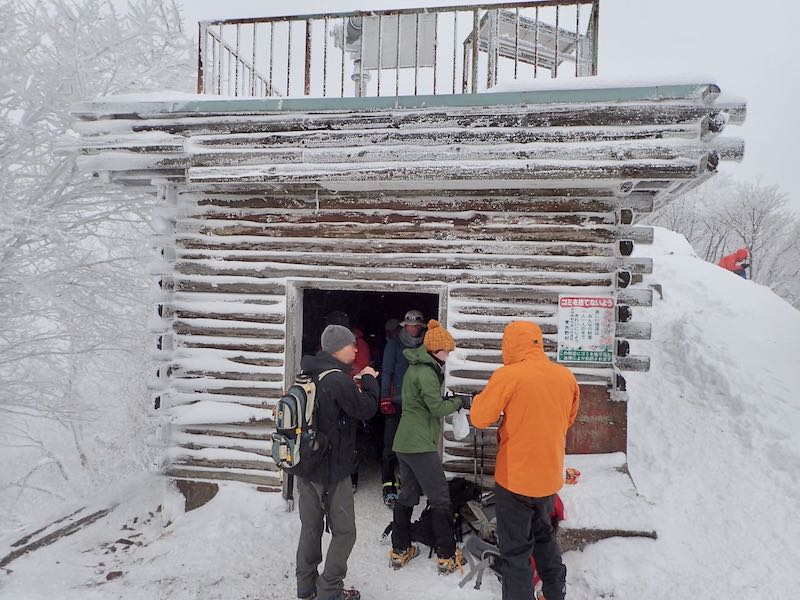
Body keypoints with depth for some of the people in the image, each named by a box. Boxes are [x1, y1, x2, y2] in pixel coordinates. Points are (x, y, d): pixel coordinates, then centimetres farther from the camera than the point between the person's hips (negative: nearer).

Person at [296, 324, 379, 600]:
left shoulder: (310, 376, 6)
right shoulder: (338, 380, -22)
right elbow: (366, 409, -13)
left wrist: (355, 384, 7)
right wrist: (369, 380, 0)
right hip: (332, 471, -8)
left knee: (311, 528, 19)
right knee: (344, 532, 8)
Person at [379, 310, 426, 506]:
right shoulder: (394, 344, 1)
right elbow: (387, 371, -3)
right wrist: (385, 399, -10)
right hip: (395, 402, -3)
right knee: (391, 444, -4)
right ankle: (388, 485, 5)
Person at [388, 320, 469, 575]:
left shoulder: (416, 367, 14)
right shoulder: (426, 372, -16)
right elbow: (438, 408, -16)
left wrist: (449, 400, 5)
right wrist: (459, 401, -1)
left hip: (404, 442, 10)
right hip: (420, 445, -9)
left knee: (407, 495, 16)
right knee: (440, 499, 2)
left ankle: (399, 551, 24)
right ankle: (446, 556, 10)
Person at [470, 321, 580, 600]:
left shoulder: (508, 375, -20)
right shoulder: (566, 376, -2)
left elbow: (480, 419, -13)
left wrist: (484, 396, 4)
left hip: (515, 478, -6)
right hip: (550, 477, 6)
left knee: (516, 550, 9)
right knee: (543, 534, 28)